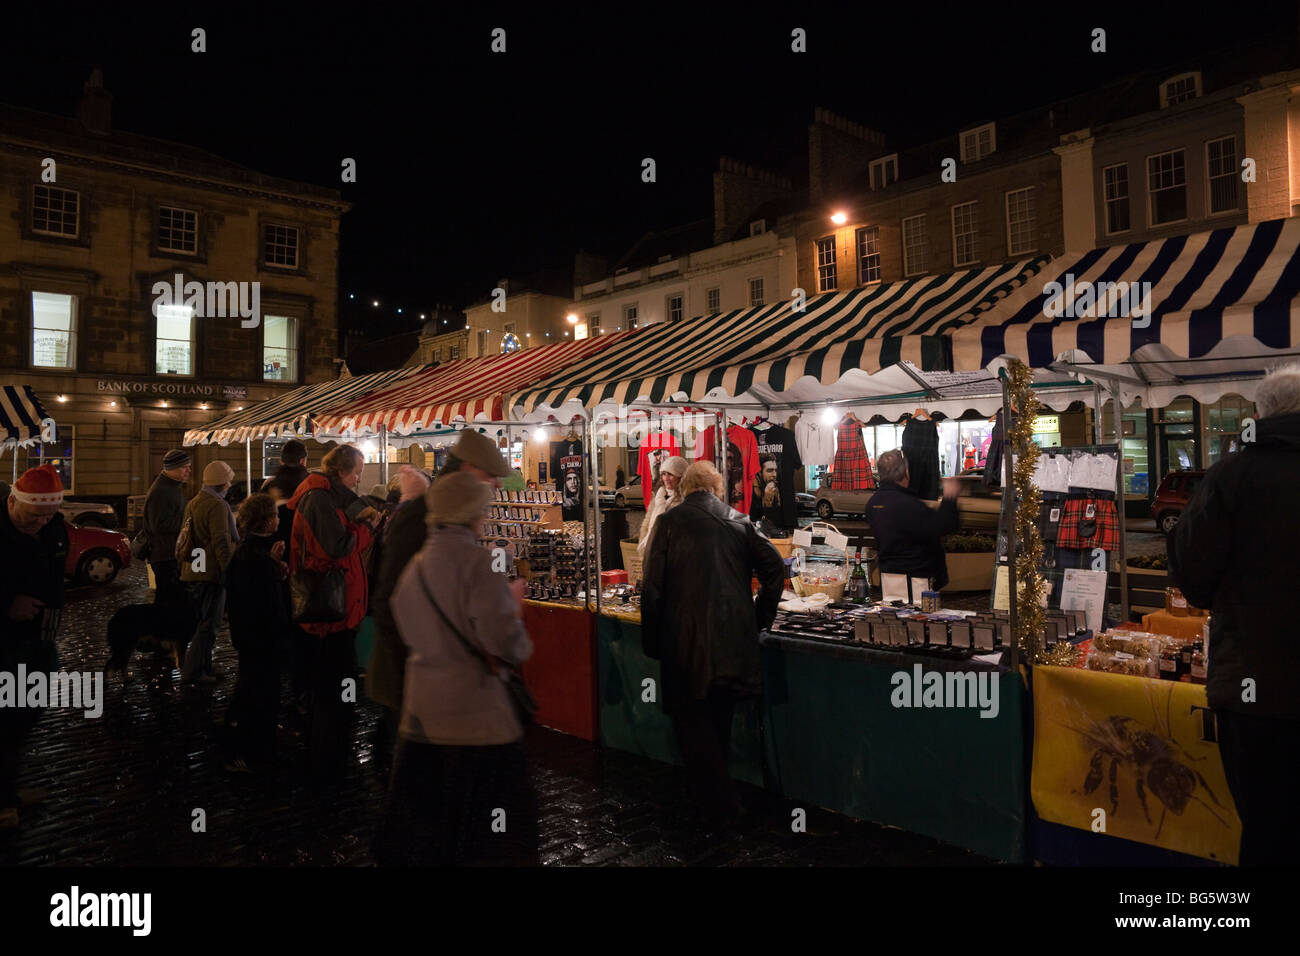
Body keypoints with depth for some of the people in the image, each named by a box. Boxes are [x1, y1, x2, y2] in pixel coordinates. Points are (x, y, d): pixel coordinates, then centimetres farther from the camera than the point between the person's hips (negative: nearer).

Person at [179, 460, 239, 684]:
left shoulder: (192, 503, 15)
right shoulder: (217, 505, -15)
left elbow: (184, 537, 22)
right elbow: (221, 542, -20)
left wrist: (185, 564, 28)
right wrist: (229, 571, -17)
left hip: (193, 572, 10)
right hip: (212, 571, -10)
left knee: (202, 621, 17)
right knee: (209, 624, -4)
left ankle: (203, 667, 23)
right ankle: (193, 670, -4)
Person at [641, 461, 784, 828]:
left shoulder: (670, 522, -4)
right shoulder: (739, 522, 5)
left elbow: (653, 587, -7)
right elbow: (775, 568, 0)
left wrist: (651, 642, 3)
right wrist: (760, 618, 10)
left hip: (686, 643, -4)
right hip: (735, 642, 5)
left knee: (692, 722, 7)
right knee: (719, 721, 21)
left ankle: (720, 806, 5)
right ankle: (718, 794, 36)